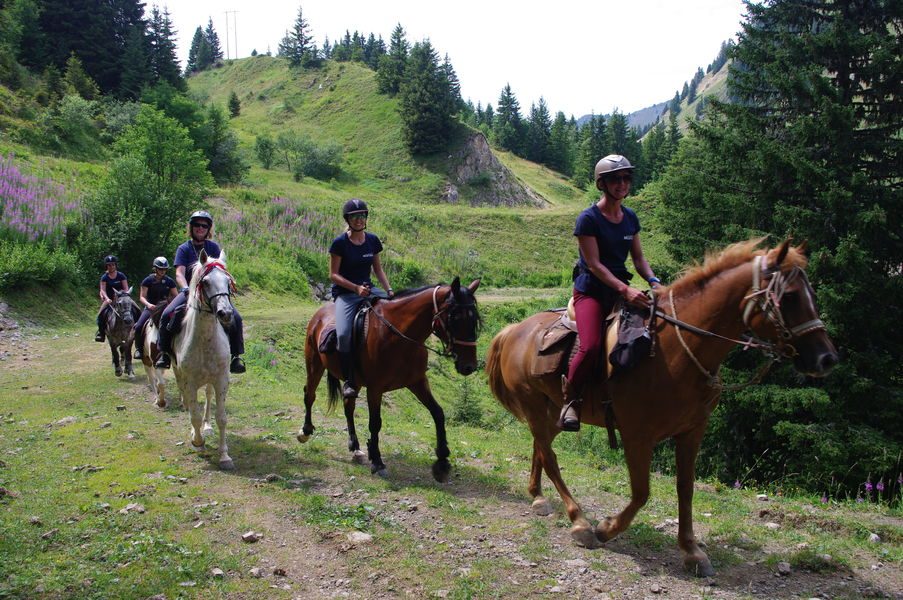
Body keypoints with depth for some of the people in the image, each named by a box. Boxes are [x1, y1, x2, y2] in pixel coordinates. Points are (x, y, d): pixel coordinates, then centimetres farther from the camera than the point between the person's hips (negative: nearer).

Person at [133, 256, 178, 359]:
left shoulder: (169, 281, 4)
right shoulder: (148, 280, -2)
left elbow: (176, 296, 8)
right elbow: (142, 297, -4)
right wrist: (148, 304, -25)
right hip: (150, 307, -2)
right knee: (138, 327, -22)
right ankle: (139, 349, -2)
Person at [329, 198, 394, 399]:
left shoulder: (372, 240, 7)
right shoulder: (340, 243, -7)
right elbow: (333, 275, -7)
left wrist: (389, 290, -2)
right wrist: (356, 288, -20)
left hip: (368, 289, 5)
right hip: (345, 293, -5)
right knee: (344, 334, -29)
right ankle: (349, 380, -13)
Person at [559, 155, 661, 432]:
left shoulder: (630, 217, 11)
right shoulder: (589, 219, -9)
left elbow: (638, 258, 14)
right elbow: (594, 264, -15)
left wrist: (654, 281, -6)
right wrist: (624, 289, -26)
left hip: (621, 289, 7)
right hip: (591, 291, -7)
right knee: (591, 347, -30)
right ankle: (569, 399, -7)